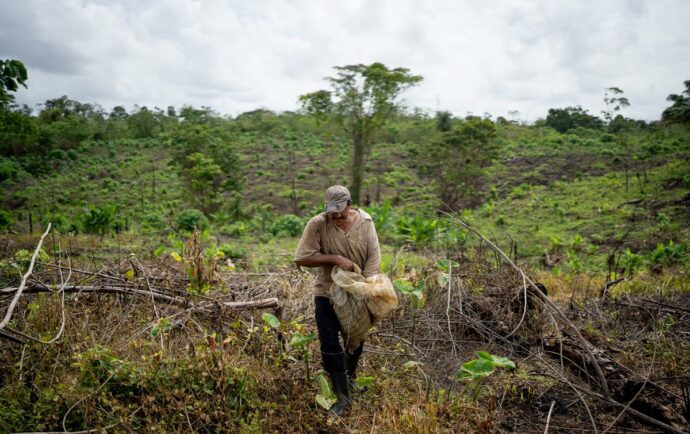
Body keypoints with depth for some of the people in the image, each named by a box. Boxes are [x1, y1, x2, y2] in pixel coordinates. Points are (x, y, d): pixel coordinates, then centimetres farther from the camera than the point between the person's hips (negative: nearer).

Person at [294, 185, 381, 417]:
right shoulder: (317, 224, -19)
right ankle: (343, 396, 9)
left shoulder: (365, 222, -10)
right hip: (327, 293, -2)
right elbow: (301, 258, -21)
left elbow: (374, 257, -10)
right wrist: (335, 259, -26)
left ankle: (350, 376, 46)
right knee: (329, 345, -5)